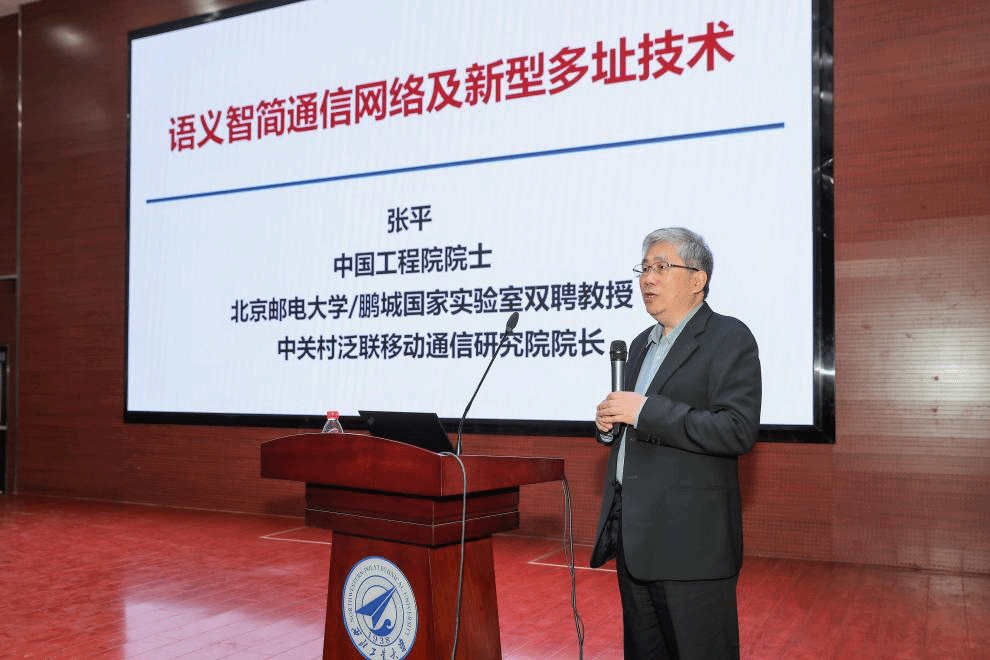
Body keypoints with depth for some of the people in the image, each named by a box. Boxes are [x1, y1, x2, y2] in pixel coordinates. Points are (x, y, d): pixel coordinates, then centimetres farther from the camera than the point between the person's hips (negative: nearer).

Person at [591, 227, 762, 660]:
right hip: (634, 538, 8)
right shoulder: (642, 344, 17)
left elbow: (739, 431, -20)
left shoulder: (729, 338, -8)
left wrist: (645, 411, -22)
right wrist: (608, 424, 2)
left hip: (690, 541, -8)